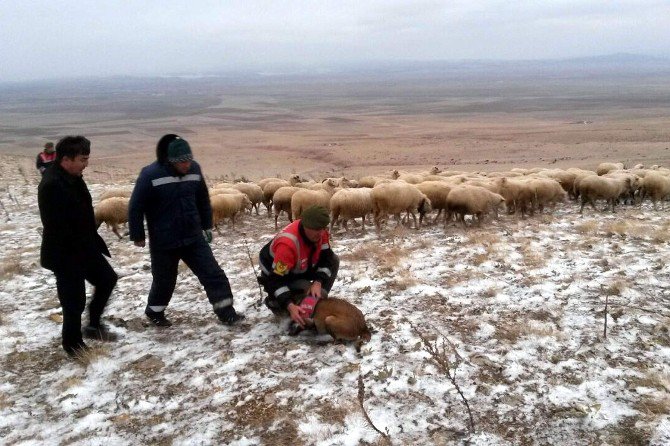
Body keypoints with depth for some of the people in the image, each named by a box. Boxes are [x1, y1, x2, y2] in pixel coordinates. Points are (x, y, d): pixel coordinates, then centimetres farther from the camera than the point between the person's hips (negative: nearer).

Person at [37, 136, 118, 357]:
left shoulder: (74, 179, 5)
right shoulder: (51, 186, -25)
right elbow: (57, 228, -27)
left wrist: (95, 243, 17)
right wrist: (74, 257, -24)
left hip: (85, 248, 9)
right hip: (65, 256, -9)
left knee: (107, 279, 18)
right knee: (74, 301, 4)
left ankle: (94, 325, 32)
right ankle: (72, 343, 24)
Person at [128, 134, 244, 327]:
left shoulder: (194, 169, -3)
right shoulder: (150, 174, -17)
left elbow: (203, 200, 12)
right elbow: (136, 207, -10)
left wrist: (207, 226, 16)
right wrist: (137, 235, -5)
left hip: (194, 237, 4)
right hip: (163, 242, -3)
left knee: (213, 274, -1)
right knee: (164, 280, 12)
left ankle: (226, 312, 6)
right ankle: (154, 312, 38)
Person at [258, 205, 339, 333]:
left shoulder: (320, 233, -20)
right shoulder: (287, 244, -40)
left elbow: (326, 258, -10)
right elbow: (276, 280, -38)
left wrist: (318, 282, -27)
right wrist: (290, 306, -46)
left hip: (302, 269, 7)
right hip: (275, 275, -7)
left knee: (334, 261, -5)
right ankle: (274, 302, -3)